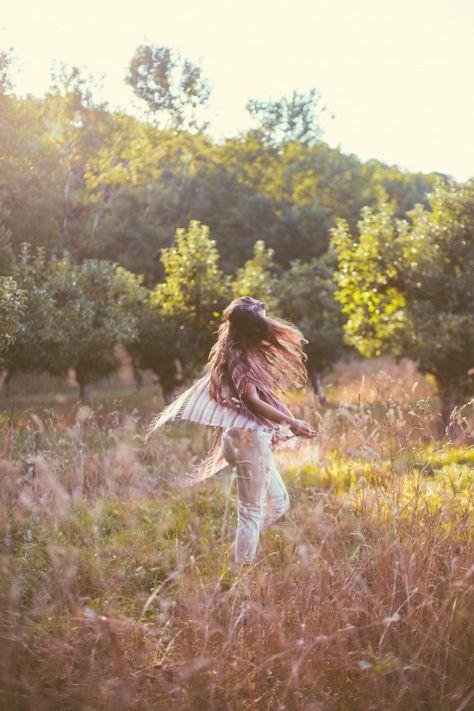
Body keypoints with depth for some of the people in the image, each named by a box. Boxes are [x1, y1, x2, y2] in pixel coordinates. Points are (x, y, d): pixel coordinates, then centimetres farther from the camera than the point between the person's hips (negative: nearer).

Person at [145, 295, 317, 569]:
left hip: (252, 438, 10)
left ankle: (242, 555, 17)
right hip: (250, 438, -10)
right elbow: (252, 400, -24)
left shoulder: (238, 355, 14)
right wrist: (291, 422, -22)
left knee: (279, 501, 17)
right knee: (252, 511, -4)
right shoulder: (241, 359, -15)